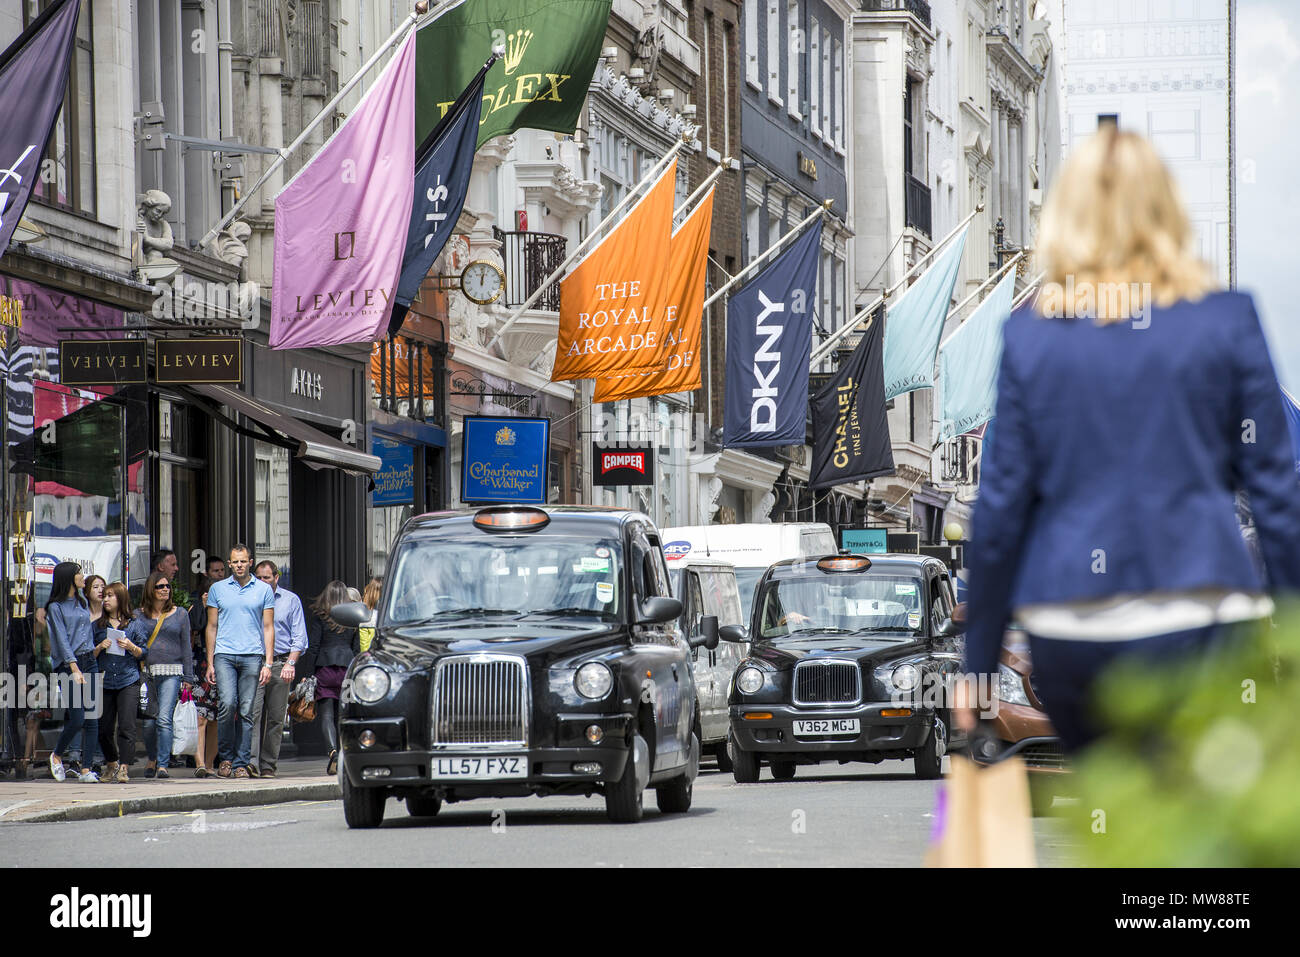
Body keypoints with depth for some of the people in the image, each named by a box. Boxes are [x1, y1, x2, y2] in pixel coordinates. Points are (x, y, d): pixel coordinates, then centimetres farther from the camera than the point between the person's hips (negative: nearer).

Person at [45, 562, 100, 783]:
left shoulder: (82, 603, 16)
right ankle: (56, 756, 15)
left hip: (89, 662, 6)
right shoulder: (56, 607, -4)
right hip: (68, 664, -6)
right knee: (76, 719, -10)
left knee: (91, 717, -1)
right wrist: (74, 668, -18)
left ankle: (86, 769, 1)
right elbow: (62, 640, -11)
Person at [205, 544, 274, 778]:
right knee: (227, 704, -16)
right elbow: (212, 627, 13)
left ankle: (240, 763, 3)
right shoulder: (217, 589, 11)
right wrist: (210, 663, 7)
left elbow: (268, 628, 8)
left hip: (252, 656, 0)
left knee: (246, 711, -2)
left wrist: (268, 663, 0)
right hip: (224, 655, 0)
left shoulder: (264, 590, 9)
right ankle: (225, 758, -2)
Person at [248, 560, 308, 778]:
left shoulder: (291, 600, 11)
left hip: (280, 664, 0)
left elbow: (299, 637, 6)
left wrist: (290, 663, -8)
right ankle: (251, 762, -24)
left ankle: (268, 765, 7)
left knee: (276, 718, 1)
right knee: (253, 713, -15)